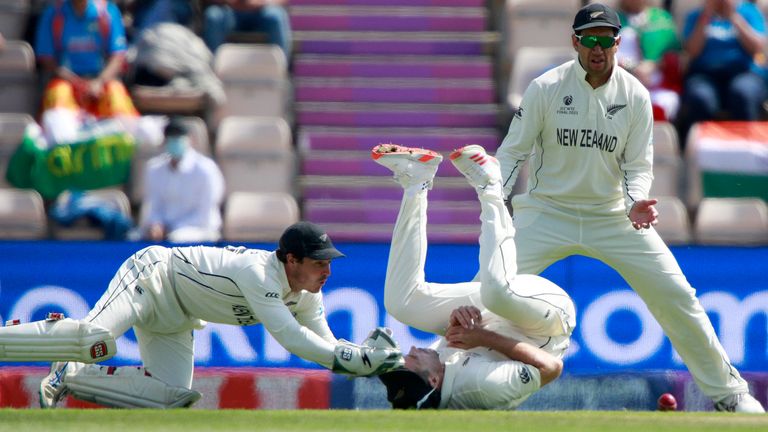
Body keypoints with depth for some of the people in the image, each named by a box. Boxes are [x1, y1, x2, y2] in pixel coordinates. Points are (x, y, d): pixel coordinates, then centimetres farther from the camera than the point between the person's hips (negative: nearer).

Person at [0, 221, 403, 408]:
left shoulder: (306, 296, -2)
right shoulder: (257, 271, -30)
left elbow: (326, 345, 2)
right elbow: (290, 337, -36)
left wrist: (367, 356, -17)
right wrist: (357, 359, -36)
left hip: (174, 321, 9)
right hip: (153, 275, -9)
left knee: (169, 396, -8)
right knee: (94, 338, -33)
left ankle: (68, 376, 3)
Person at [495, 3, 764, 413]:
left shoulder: (635, 95, -5)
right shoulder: (546, 88, -10)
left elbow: (637, 165, 0)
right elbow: (512, 152, -6)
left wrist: (635, 202, -21)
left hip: (613, 216, 1)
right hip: (547, 212, -1)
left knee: (676, 295, -3)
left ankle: (726, 391, 10)